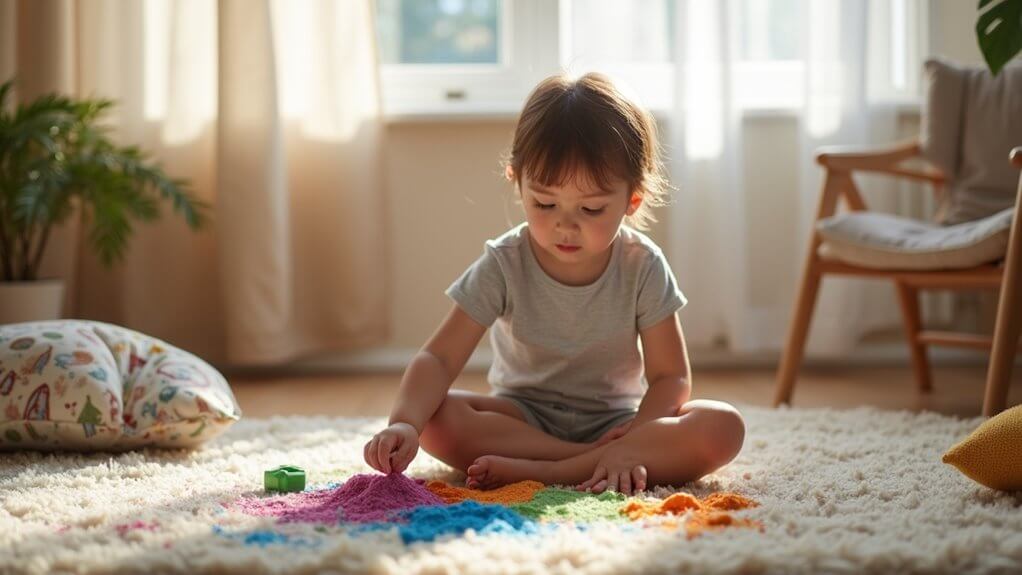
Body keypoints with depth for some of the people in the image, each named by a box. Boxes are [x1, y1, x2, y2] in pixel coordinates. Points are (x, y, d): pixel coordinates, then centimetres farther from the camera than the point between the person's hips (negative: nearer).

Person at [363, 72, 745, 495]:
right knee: (436, 418, -29)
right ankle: (596, 462, -30)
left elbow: (671, 376, -10)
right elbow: (440, 358, -18)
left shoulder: (642, 268, -11)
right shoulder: (504, 266, -12)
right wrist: (405, 423, -39)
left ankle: (533, 471, -33)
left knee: (723, 428, -27)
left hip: (615, 422, 1)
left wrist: (634, 442, -30)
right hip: (523, 418, 0)